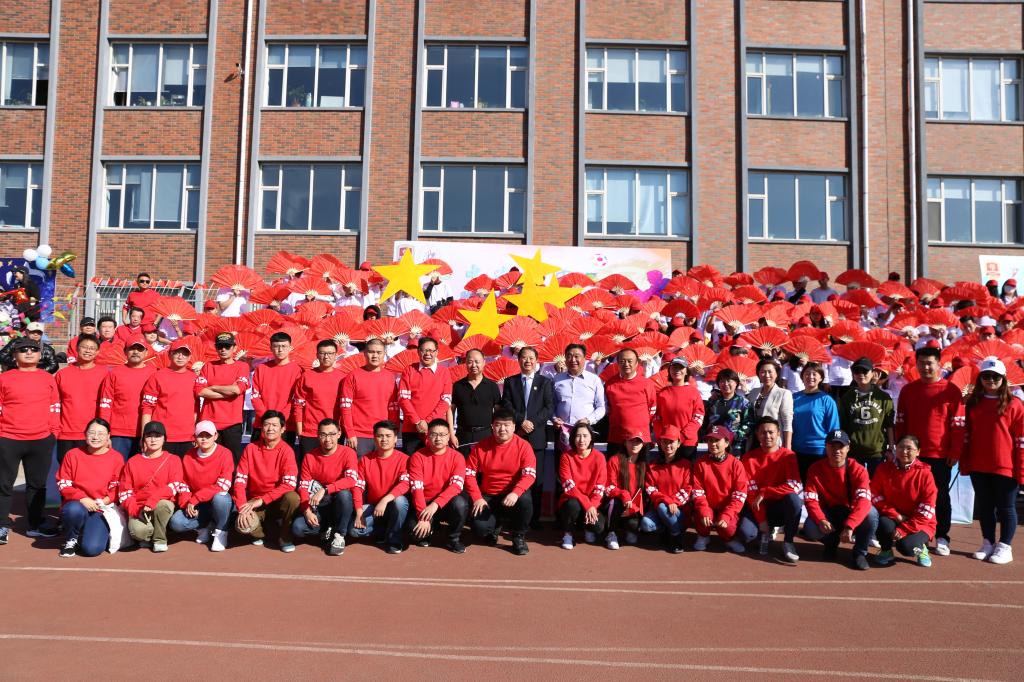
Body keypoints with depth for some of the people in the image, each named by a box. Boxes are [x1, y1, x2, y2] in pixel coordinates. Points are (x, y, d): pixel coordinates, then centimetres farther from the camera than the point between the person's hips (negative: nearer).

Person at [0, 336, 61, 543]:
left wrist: (54, 432, 4)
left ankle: (36, 525, 21)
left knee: (37, 485, 11)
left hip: (41, 440, 2)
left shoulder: (48, 379, 8)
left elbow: (55, 407, 10)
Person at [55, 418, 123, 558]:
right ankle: (71, 540, -5)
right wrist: (82, 498, -14)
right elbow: (63, 484, 1)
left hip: (101, 510, -1)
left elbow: (117, 488, 3)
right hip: (76, 505, 1)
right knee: (74, 510, -38)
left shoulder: (116, 458, 3)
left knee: (92, 549, -22)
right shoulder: (73, 455, 4)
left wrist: (105, 500, -16)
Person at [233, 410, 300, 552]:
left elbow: (289, 484, -20)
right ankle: (260, 532, 9)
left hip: (278, 501, -1)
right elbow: (240, 480, -7)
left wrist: (261, 500, -22)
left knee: (292, 497, -34)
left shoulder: (286, 451, -10)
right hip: (255, 502, 1)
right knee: (242, 525, -29)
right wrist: (243, 508, -20)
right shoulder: (250, 448, -2)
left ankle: (286, 537, -8)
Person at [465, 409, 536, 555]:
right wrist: (477, 498, -13)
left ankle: (519, 537, -6)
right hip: (488, 497, 1)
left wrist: (515, 493, -34)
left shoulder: (523, 446, -8)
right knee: (479, 527, -23)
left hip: (512, 495, -1)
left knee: (525, 500, -35)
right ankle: (496, 525, 18)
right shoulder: (481, 447, -2)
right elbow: (469, 473, -1)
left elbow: (530, 474, -17)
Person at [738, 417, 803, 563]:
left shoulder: (788, 456, -7)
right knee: (746, 531, -29)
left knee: (793, 498, -34)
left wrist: (764, 492, -21)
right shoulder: (749, 458, -3)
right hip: (759, 507, 1)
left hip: (781, 507, -1)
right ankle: (766, 533, 9)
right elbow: (751, 492, -9)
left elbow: (795, 486, -20)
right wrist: (762, 520, -17)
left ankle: (788, 542, -13)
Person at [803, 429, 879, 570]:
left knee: (871, 513, -33)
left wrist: (849, 526, -44)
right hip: (828, 514, 1)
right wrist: (821, 520, -36)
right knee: (810, 529, -30)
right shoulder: (815, 469, -11)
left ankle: (860, 552, -6)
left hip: (852, 513, -1)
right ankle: (831, 542, 10)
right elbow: (810, 499, -16)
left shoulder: (858, 470, -17)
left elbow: (864, 500, -30)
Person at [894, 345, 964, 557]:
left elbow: (958, 424, -4)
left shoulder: (951, 391, -3)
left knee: (941, 497, 6)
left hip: (941, 455, -2)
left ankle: (941, 538, 15)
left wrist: (955, 452, -7)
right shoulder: (908, 390, 5)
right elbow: (900, 422, 8)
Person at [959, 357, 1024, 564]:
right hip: (978, 467, 4)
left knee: (1005, 507, 6)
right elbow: (966, 435, 9)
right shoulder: (973, 403, 7)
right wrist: (964, 464, 5)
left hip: (1005, 467, -4)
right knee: (984, 506, 12)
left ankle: (1005, 547, 15)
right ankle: (988, 543, 23)